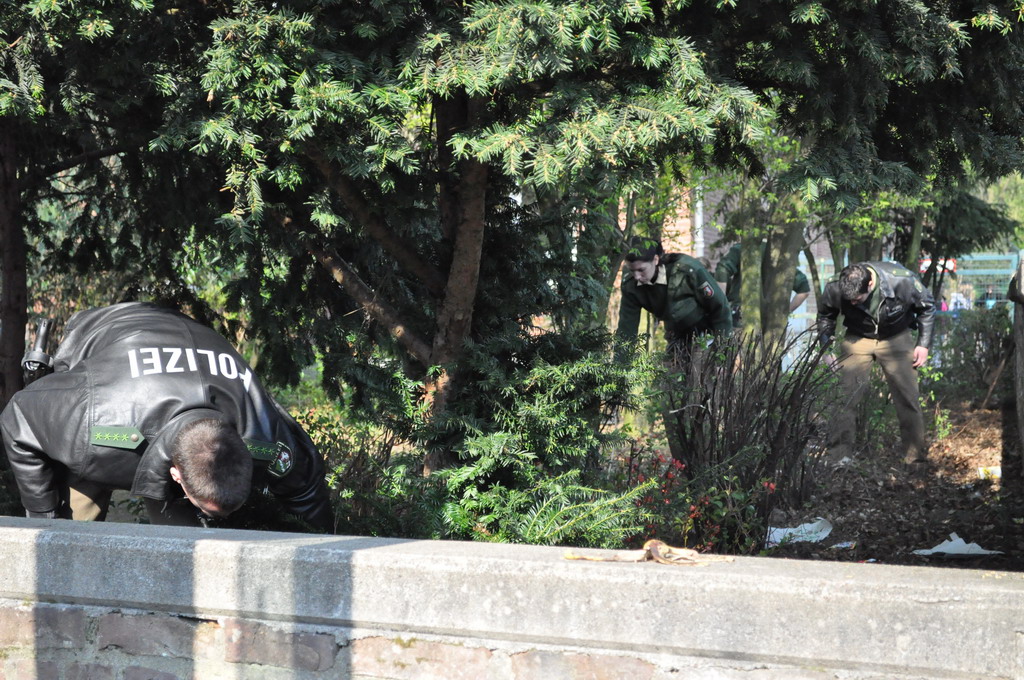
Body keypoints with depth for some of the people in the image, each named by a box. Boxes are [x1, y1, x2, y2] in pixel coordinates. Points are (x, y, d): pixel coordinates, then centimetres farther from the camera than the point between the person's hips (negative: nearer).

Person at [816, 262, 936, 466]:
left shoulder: (903, 281, -29)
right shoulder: (835, 290, -24)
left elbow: (927, 307, -8)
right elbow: (825, 315, 1)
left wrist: (923, 344, -9)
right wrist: (826, 348, -6)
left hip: (896, 339, -1)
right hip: (857, 339, 1)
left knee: (908, 399, -2)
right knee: (845, 398, -10)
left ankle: (916, 457, 9)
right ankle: (837, 457, -3)